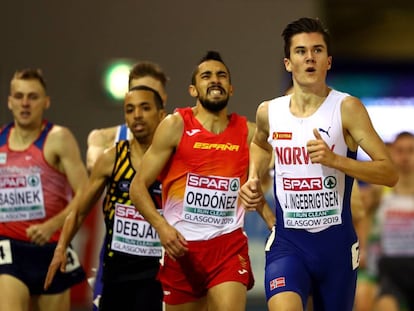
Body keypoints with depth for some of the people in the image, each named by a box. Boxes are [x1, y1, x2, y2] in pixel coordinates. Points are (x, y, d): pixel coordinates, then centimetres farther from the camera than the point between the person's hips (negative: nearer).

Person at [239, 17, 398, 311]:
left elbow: (389, 173, -13)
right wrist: (253, 179, 12)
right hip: (287, 242, 1)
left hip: (337, 242, -1)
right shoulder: (269, 112, 4)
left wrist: (333, 159, -25)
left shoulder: (347, 108, -9)